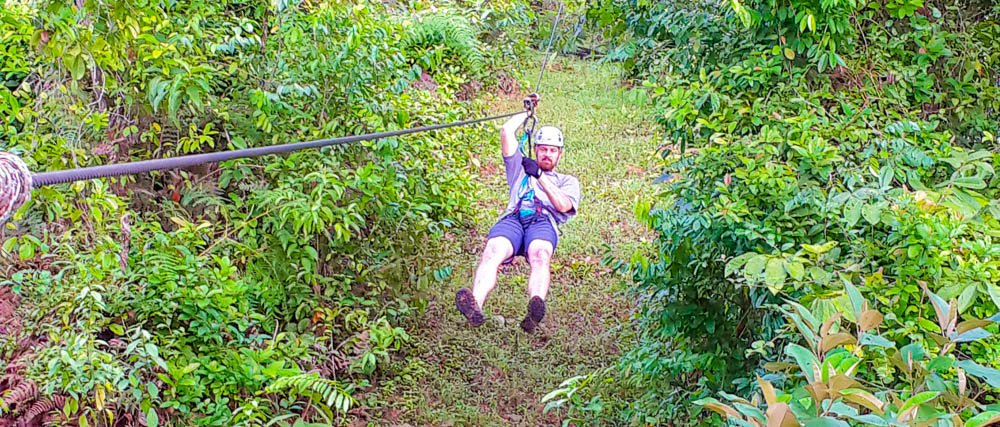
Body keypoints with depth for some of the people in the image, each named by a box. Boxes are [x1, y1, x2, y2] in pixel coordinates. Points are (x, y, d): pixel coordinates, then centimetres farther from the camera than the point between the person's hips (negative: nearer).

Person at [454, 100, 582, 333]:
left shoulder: (568, 181, 33)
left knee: (540, 255, -39)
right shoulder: (521, 167, 39)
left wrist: (540, 176, 6)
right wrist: (527, 113, 44)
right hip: (513, 219, 1)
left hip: (544, 222, -1)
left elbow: (563, 205, 10)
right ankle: (475, 305, -60)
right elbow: (506, 130, 30)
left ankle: (535, 307, -67)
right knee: (493, 252, -35)